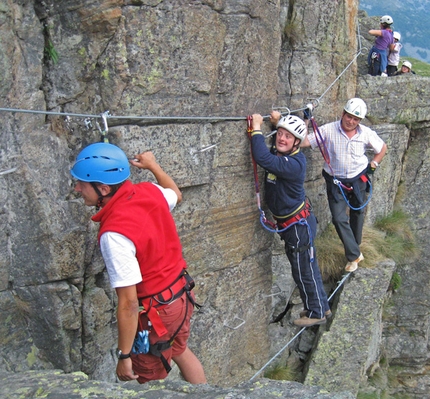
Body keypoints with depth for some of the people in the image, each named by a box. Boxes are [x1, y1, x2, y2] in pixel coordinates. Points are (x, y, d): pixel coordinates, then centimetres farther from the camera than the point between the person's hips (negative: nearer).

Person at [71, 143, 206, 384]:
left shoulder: (114, 234, -32)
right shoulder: (150, 191, -11)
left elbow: (129, 303, -27)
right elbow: (176, 195, 16)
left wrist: (124, 356, -17)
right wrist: (153, 165, 28)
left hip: (156, 312, -8)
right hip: (181, 294, 8)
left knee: (151, 383, 16)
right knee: (180, 351, 33)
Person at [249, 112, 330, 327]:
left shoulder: (294, 163, -28)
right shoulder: (280, 154, -1)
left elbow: (263, 158, -42)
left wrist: (257, 127, -31)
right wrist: (278, 123, 8)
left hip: (299, 225, -10)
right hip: (290, 223, 10)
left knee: (304, 271, 7)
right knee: (306, 268, 22)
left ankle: (316, 313, 27)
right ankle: (321, 306, 39)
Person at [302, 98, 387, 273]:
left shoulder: (366, 133, -9)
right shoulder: (328, 130, -17)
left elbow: (382, 147, 9)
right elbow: (304, 141, -24)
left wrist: (373, 164, 2)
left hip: (358, 180, 2)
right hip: (335, 182, -2)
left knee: (357, 214, 17)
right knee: (339, 218, -8)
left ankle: (355, 248, 39)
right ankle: (355, 255, 5)